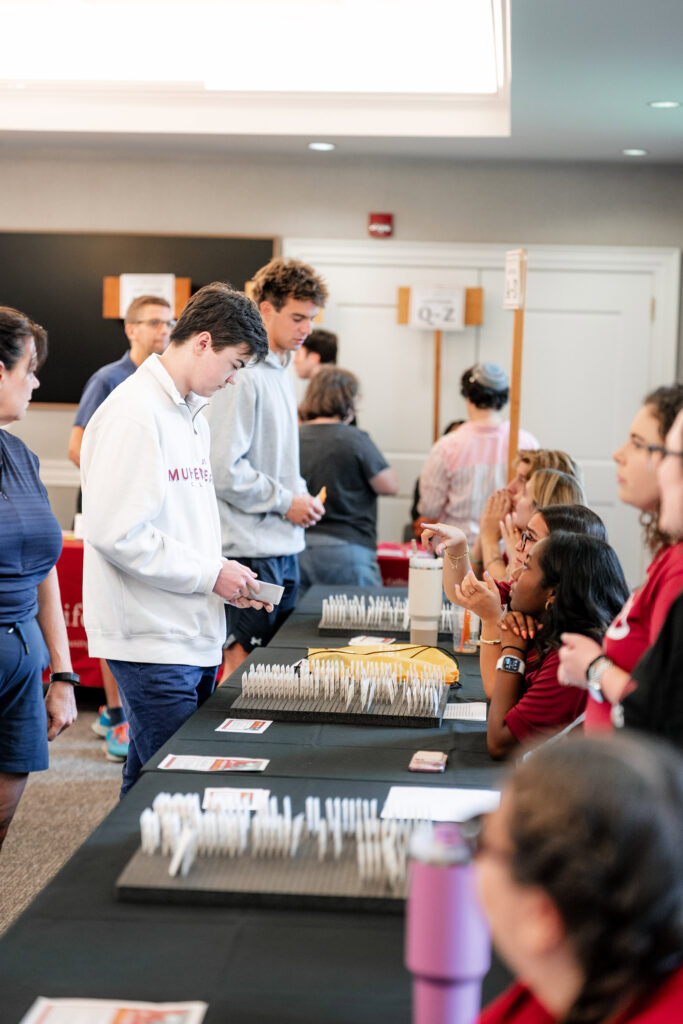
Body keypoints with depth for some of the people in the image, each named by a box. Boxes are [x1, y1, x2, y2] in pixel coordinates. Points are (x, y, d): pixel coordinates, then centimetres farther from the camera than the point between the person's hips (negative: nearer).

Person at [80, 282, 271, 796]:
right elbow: (117, 533, -22)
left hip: (197, 635, 9)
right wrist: (210, 575, -15)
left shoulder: (192, 414, 16)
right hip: (153, 640, -9)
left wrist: (228, 577, 7)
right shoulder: (134, 413, -15)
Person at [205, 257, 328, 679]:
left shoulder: (282, 371, 15)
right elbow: (225, 469, -21)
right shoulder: (243, 375, -16)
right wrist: (285, 501, -12)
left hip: (284, 546, 10)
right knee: (243, 663, -3)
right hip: (250, 548, -10)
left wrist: (302, 494, 8)